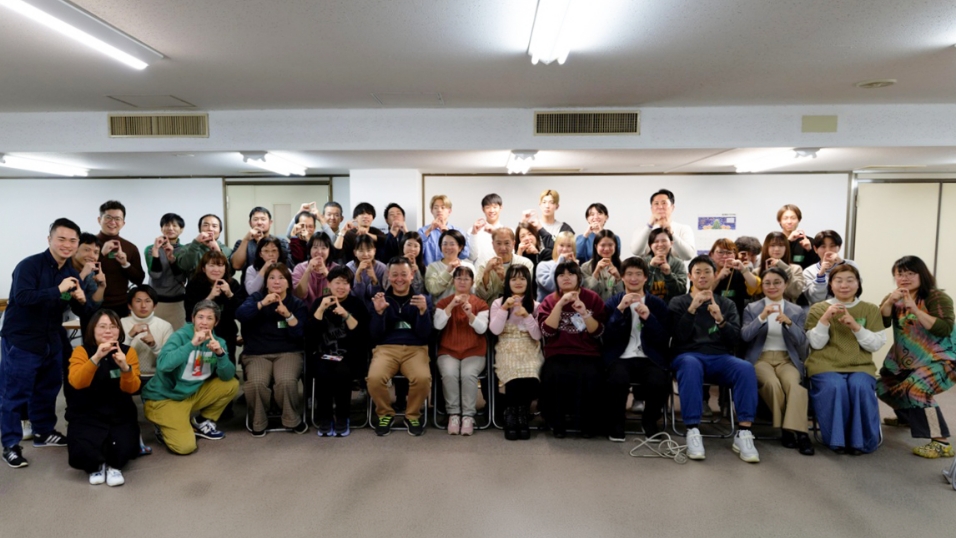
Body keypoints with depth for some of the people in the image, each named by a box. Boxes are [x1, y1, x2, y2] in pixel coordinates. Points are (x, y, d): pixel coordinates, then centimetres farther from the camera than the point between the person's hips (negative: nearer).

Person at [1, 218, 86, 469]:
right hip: (21, 340, -7)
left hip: (52, 341, 7)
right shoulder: (29, 265, -16)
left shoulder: (72, 273, 4)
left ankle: (44, 432, 34)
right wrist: (58, 290, -34)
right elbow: (22, 297, -31)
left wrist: (81, 300, -16)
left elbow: (78, 311, 6)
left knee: (48, 388, 18)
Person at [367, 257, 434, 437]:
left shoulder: (422, 300, 10)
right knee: (374, 378, -31)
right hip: (386, 348, 1)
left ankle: (412, 415, -2)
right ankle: (385, 414, 0)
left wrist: (423, 311, -17)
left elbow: (424, 335, 0)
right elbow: (375, 336, 3)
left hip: (415, 349, 0)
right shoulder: (380, 299, 11)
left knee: (423, 378, -32)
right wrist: (379, 312, -13)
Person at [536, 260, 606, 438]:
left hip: (588, 354, 0)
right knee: (554, 376, -32)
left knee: (589, 377, -32)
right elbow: (547, 331, -8)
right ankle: (558, 423, -7)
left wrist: (585, 313, -18)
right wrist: (560, 304, -16)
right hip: (558, 355, 0)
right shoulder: (550, 300, 8)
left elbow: (598, 332, -2)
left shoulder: (592, 298, 6)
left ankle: (589, 423, -6)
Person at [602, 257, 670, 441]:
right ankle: (616, 421, -5)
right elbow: (607, 337, -3)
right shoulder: (612, 303, 10)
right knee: (617, 380, -35)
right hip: (620, 357, -1)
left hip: (649, 358, 1)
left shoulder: (658, 305, 13)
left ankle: (650, 420, 1)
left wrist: (648, 317, -12)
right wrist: (620, 310, -15)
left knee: (659, 383, -32)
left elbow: (664, 340, 3)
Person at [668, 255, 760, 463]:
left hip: (720, 357, 2)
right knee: (691, 366, -38)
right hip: (688, 355, -2)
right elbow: (679, 337, -4)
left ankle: (743, 433, -26)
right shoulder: (678, 302, 11)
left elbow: (735, 338, 5)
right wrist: (692, 309, -16)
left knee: (746, 368, -30)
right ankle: (693, 432, -35)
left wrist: (720, 320, -14)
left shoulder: (727, 304, 18)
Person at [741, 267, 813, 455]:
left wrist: (788, 322, -19)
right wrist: (762, 317, -20)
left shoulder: (797, 311, 13)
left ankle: (797, 431, -31)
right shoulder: (751, 308, 10)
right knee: (772, 383, -33)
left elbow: (801, 341, 0)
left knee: (793, 384, -33)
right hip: (760, 358, -1)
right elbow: (745, 336, -6)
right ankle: (786, 428, -17)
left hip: (787, 359, 1)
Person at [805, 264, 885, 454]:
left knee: (861, 387, -31)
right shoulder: (818, 308, 7)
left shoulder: (871, 310, 11)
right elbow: (816, 344, -1)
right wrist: (825, 319, -14)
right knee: (835, 387, -32)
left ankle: (862, 440, -12)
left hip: (860, 366, 1)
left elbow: (876, 344, 2)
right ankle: (837, 439, -14)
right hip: (825, 365, -1)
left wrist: (856, 327, -12)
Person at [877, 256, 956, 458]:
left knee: (915, 390, -31)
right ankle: (906, 417, 45)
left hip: (938, 360, -8)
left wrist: (914, 309, -33)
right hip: (904, 361, 8)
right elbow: (880, 323, -11)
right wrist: (890, 301, -27)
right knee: (883, 387, 17)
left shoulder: (937, 297, -14)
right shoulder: (894, 298, 4)